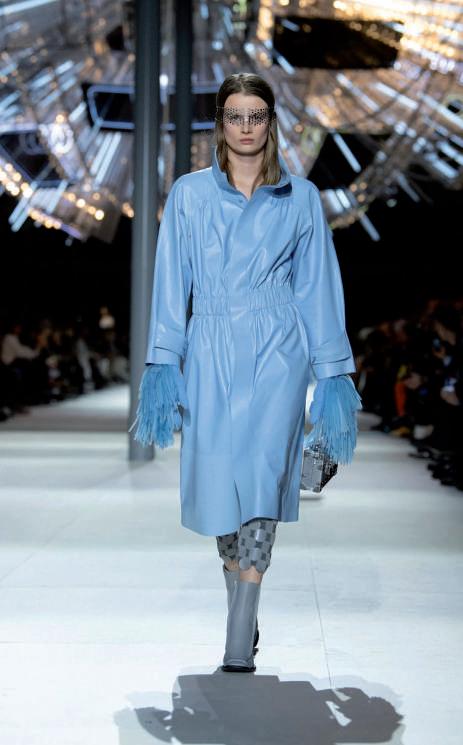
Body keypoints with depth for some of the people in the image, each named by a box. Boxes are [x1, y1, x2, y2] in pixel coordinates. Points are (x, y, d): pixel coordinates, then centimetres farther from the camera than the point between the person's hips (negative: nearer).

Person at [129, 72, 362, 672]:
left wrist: (333, 371, 7)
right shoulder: (188, 194, 9)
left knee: (261, 483, -12)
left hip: (277, 353, -1)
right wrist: (163, 364, -2)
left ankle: (240, 647, -11)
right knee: (218, 486, 2)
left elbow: (317, 287, 10)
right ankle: (242, 614, 24)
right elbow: (171, 284, 6)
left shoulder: (300, 197, 8)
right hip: (211, 353, 1)